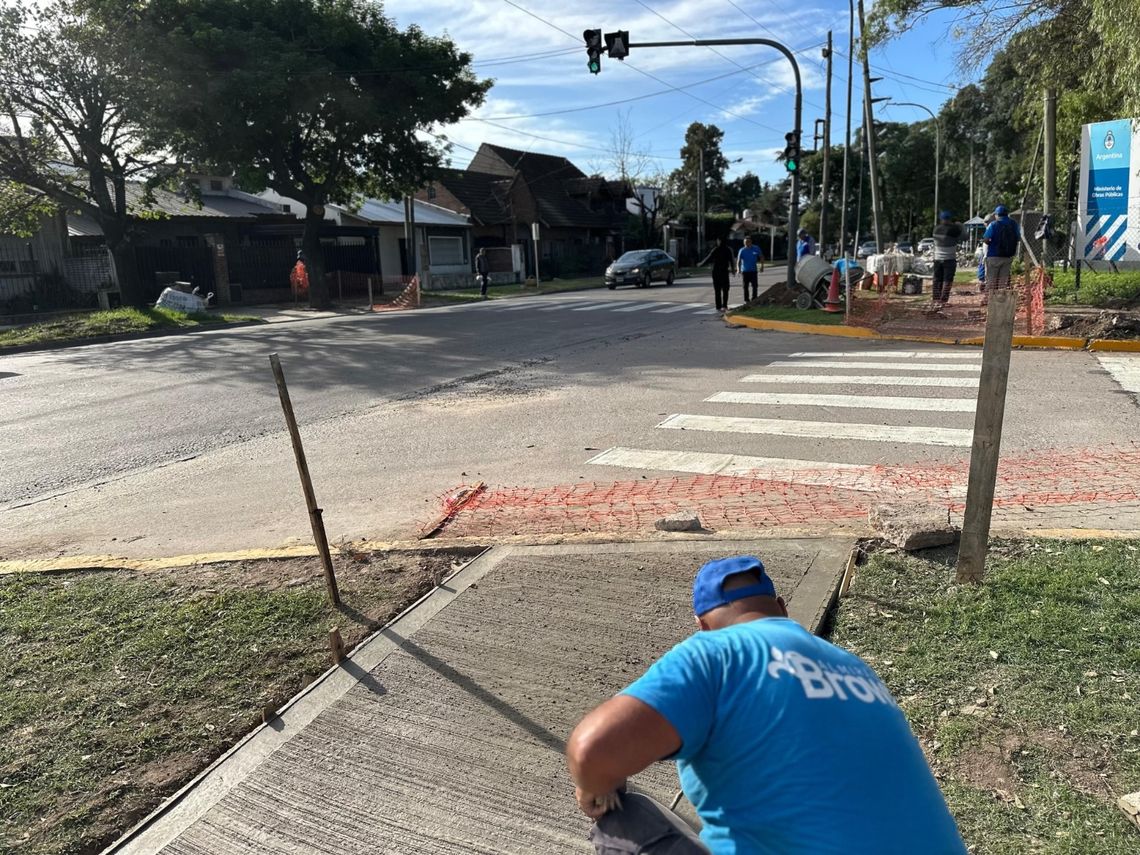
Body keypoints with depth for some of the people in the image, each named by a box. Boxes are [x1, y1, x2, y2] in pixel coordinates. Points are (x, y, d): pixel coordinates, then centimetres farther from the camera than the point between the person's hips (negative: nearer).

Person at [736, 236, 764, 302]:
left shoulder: (756, 249, 1)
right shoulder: (742, 250, -5)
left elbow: (761, 257, 13)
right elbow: (738, 261, -11)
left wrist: (762, 266, 4)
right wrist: (738, 269, -26)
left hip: (753, 270, 1)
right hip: (744, 271, -1)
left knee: (755, 286, -2)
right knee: (745, 286, 2)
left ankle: (754, 299, 9)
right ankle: (746, 300, 11)